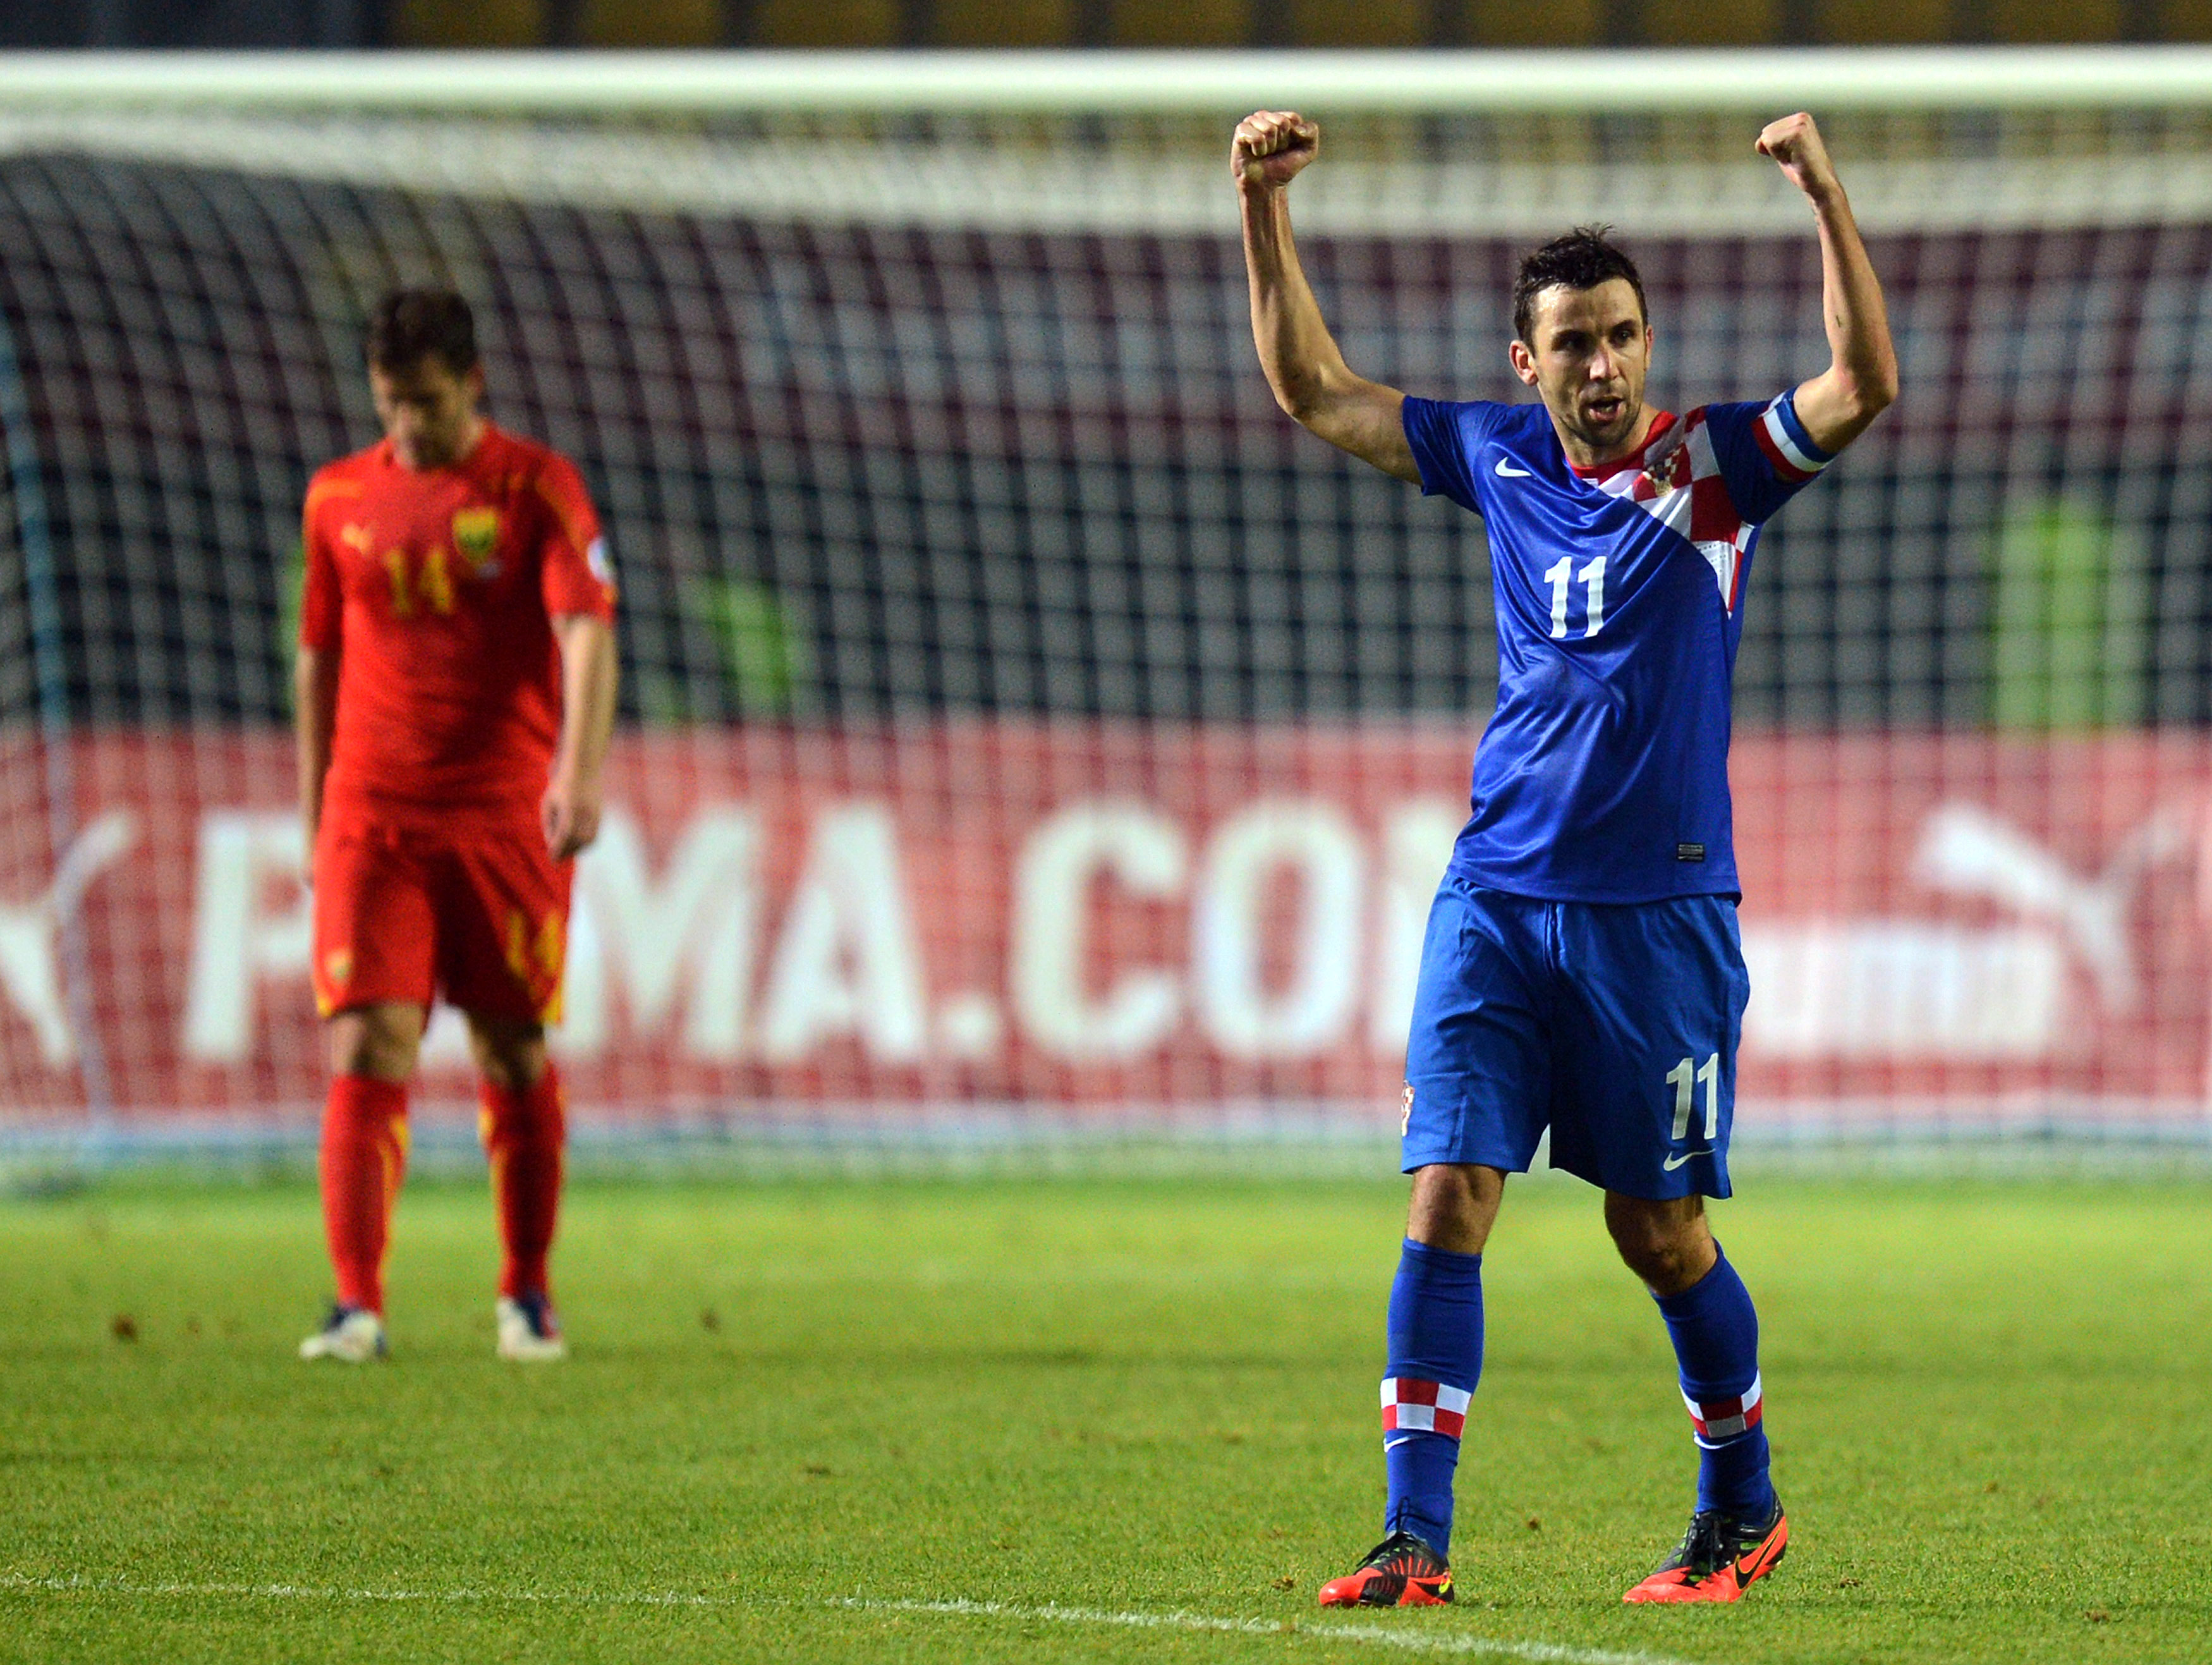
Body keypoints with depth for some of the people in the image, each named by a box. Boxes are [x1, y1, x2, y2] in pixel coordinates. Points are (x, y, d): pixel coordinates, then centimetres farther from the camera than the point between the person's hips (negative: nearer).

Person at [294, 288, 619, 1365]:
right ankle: (358, 1305, -12)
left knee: (513, 1053, 6)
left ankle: (527, 1295, 19)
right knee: (368, 1051, -9)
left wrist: (578, 771, -28)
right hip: (372, 817, 2)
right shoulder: (340, 498, 8)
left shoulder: (537, 489, -3)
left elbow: (586, 630, -13)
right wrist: (314, 821, 14)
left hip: (508, 818, -2)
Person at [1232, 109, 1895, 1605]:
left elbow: (1863, 388, -18)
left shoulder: (1712, 466, -2)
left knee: (1660, 1232, 5)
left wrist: (1827, 198, -27)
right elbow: (1313, 388, 17)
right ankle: (1416, 1540, -8)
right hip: (1498, 901, 3)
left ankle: (1744, 1508, 26)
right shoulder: (1499, 458, 9)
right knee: (1446, 1200, -8)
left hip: (1660, 908, -3)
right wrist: (1265, 212, 7)